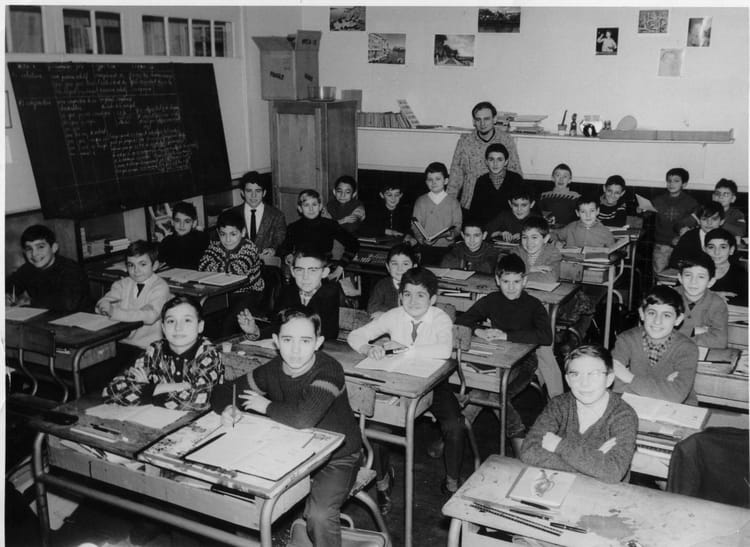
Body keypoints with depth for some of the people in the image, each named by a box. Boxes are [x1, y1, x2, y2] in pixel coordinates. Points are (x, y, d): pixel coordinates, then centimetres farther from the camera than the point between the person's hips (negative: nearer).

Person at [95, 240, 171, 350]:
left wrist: (114, 312, -21)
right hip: (120, 342, 4)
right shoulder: (123, 284, 11)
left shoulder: (160, 287, -6)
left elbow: (150, 316, -19)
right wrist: (106, 305, -22)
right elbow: (100, 305, 2)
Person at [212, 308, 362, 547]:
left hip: (336, 458, -6)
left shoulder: (329, 370, -26)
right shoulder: (272, 370, -6)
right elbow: (223, 390, 5)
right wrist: (227, 408, -19)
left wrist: (266, 406, -22)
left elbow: (303, 417, -41)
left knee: (319, 515, -29)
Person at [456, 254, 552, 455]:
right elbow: (460, 322, 4)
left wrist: (507, 335, -24)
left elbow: (546, 337, -22)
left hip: (523, 361, -4)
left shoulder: (533, 305, -5)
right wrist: (479, 331, -18)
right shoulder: (491, 301, 6)